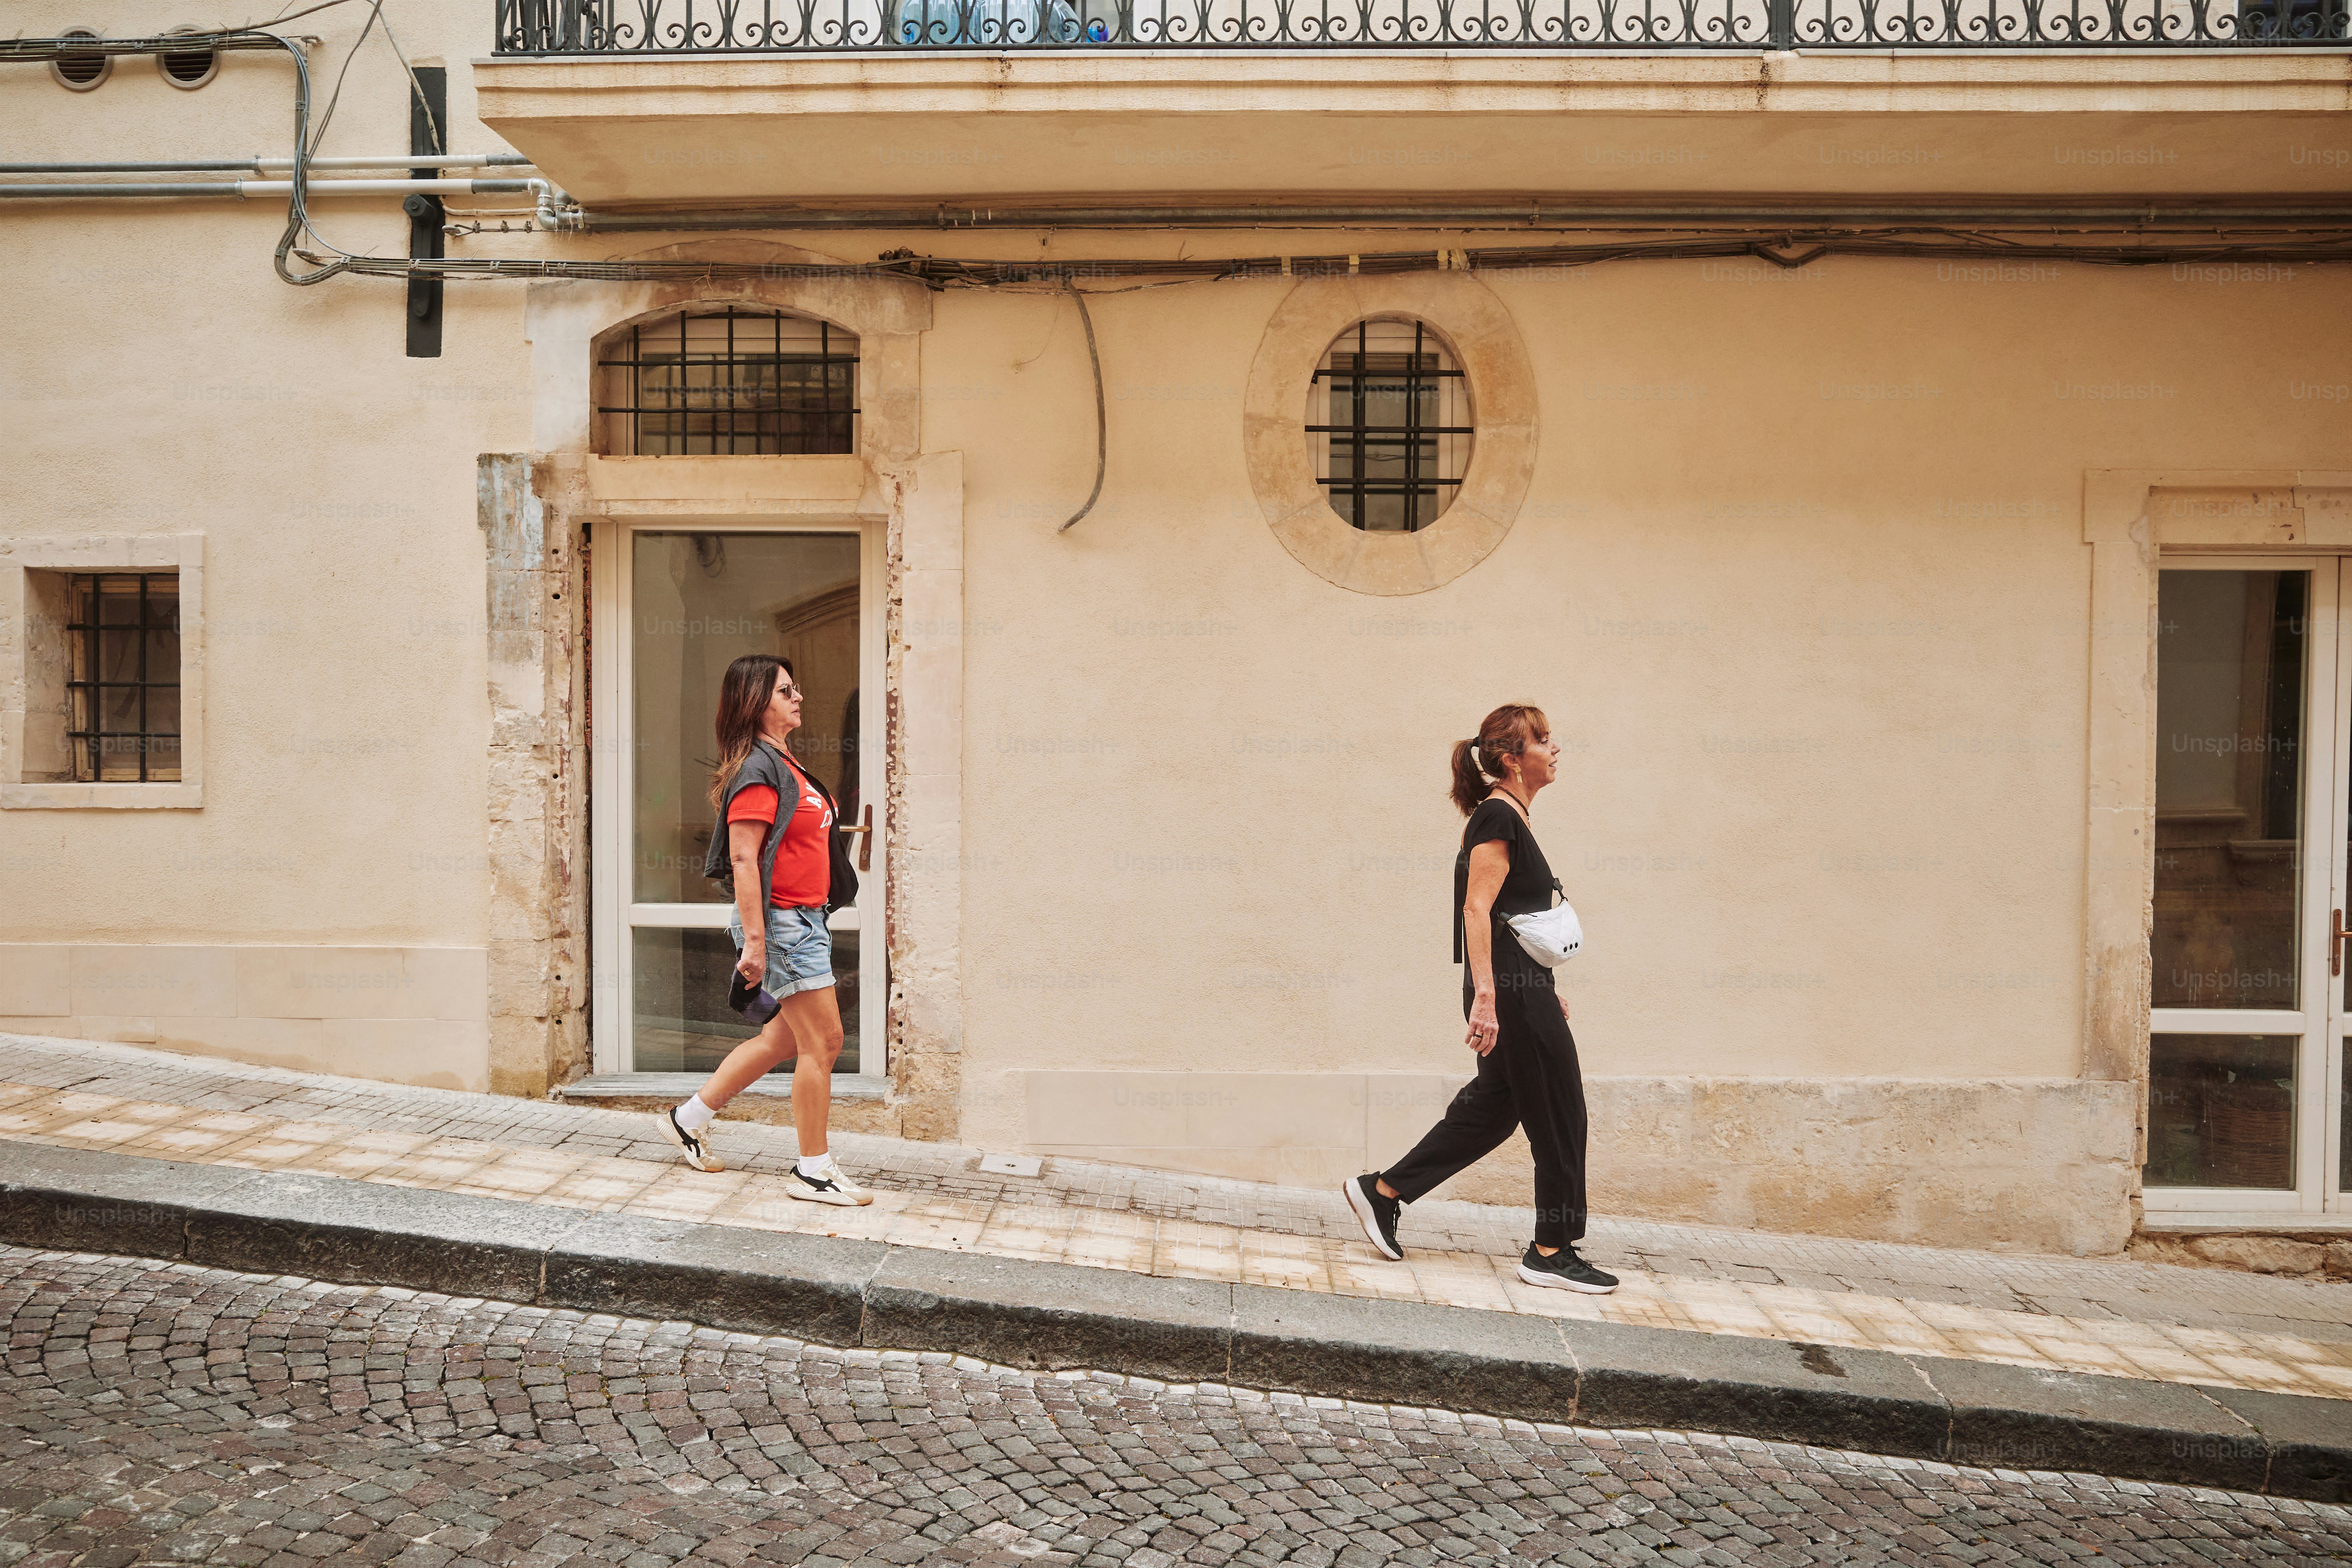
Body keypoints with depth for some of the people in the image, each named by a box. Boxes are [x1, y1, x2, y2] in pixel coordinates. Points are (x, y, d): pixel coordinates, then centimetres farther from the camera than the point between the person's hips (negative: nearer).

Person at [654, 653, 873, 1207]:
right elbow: (743, 859, -20)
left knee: (786, 1037, 16)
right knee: (823, 1041, -5)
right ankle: (813, 1170, 6)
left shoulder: (782, 765, 16)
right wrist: (754, 941, -23)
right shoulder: (757, 769, -15)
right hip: (780, 921, -10)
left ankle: (690, 1118, 29)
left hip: (803, 918, 10)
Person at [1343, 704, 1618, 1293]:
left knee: (1493, 1107, 15)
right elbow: (1477, 908, -21)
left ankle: (1383, 1191, 20)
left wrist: (1544, 991, 26)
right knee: (1559, 1116, 1)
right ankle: (1551, 1252, 14)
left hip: (1522, 988, 10)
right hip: (1512, 990, -10)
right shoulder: (1499, 816, -13)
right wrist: (1485, 995, -27)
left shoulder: (1510, 818, 16)